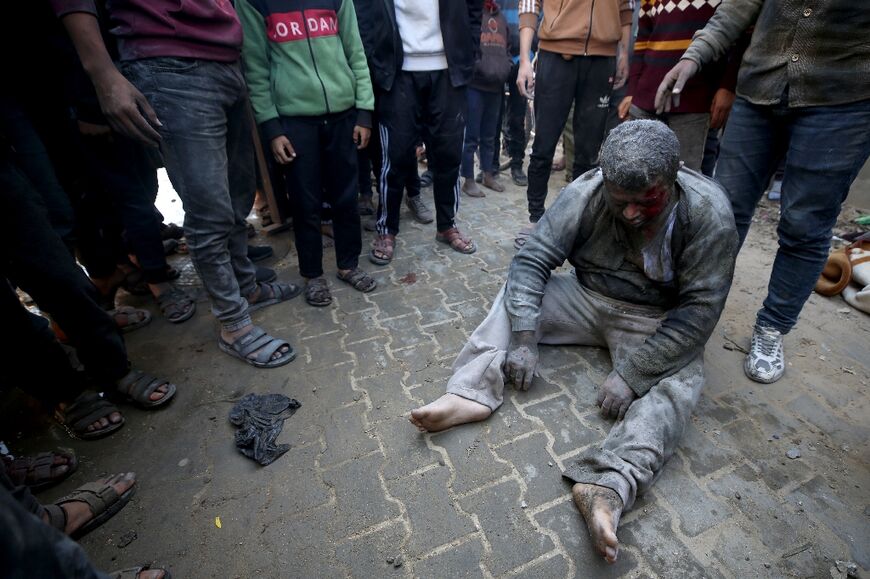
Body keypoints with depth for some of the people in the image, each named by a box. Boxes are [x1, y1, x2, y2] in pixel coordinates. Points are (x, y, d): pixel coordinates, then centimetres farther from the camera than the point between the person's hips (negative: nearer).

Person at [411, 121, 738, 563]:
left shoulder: (709, 212, -23)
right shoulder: (586, 194, -19)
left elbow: (699, 309, -22)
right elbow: (532, 258, -18)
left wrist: (632, 372, -29)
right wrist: (523, 339, -26)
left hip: (658, 323, -2)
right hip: (587, 298, 3)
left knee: (680, 380, -30)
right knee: (515, 294, -13)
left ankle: (607, 485, -42)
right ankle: (470, 394, -27)